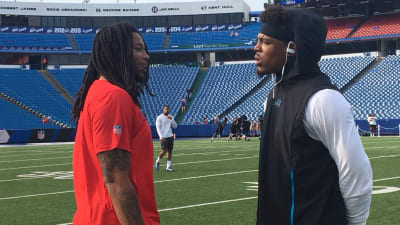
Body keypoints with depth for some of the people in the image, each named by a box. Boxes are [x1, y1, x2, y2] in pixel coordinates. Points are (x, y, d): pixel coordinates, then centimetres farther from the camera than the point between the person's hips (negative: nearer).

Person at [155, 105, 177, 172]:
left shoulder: (170, 117, 13)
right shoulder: (159, 118, -3)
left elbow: (175, 126, 8)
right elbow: (158, 128, -7)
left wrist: (171, 119, -8)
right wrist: (161, 137, -15)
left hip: (170, 136, 5)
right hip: (164, 137, -5)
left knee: (170, 151, 2)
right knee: (164, 150, -10)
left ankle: (168, 167, 4)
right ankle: (157, 161, 17)